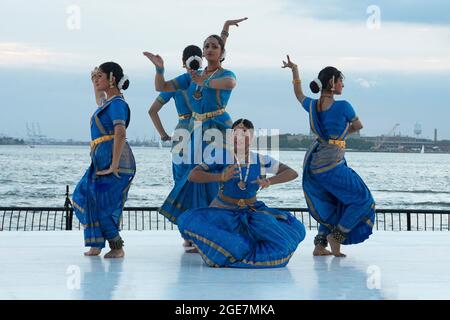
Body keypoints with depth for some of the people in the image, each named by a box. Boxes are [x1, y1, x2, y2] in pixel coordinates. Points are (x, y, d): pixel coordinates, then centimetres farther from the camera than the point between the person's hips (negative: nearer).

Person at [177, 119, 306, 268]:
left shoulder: (261, 160, -6)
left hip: (251, 212, 2)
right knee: (188, 221, -31)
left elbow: (293, 173, -4)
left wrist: (269, 181, -24)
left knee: (295, 229, -16)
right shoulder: (222, 158, -12)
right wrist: (221, 177, -34)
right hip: (223, 211, -2)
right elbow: (192, 175, -18)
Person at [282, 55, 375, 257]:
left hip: (311, 166, 7)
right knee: (362, 200, 7)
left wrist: (294, 70, 40)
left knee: (332, 206, 21)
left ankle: (320, 245, 14)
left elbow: (299, 94, 29)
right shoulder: (343, 106, -12)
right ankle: (337, 235, 0)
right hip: (331, 166, -7)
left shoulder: (312, 105, 5)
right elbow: (358, 126, 7)